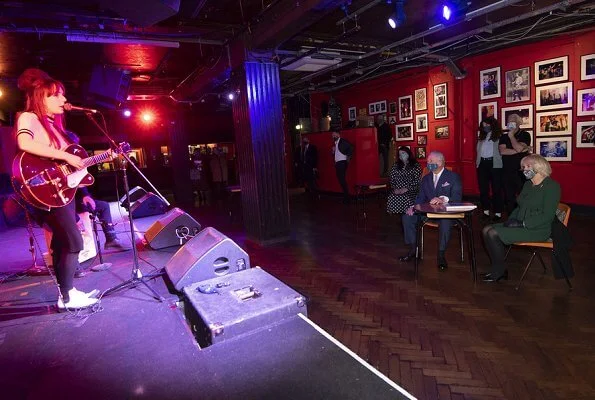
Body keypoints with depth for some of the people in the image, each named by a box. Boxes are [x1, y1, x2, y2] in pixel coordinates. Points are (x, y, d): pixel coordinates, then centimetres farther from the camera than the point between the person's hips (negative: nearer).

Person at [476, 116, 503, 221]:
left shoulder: (499, 136, -1)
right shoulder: (482, 137, 17)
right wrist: (477, 162, 6)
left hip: (494, 164, -6)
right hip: (482, 164, 6)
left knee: (496, 188, -2)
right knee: (483, 188, 8)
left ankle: (498, 212, 3)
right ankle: (486, 210, 18)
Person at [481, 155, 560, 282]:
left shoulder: (551, 186, -10)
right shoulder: (528, 184, 16)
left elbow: (547, 216, -18)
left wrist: (522, 223, -20)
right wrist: (511, 219, 2)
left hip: (537, 230, -8)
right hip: (521, 225, 9)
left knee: (494, 234, -24)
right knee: (486, 230, -10)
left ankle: (500, 270, -4)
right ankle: (497, 268, -2)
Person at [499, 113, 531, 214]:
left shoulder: (525, 135, 3)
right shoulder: (504, 136, 13)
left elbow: (519, 148, -15)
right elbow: (502, 151, -4)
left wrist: (511, 136, -5)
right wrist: (521, 151, -10)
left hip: (521, 172, -3)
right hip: (507, 172, 4)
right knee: (509, 199, 8)